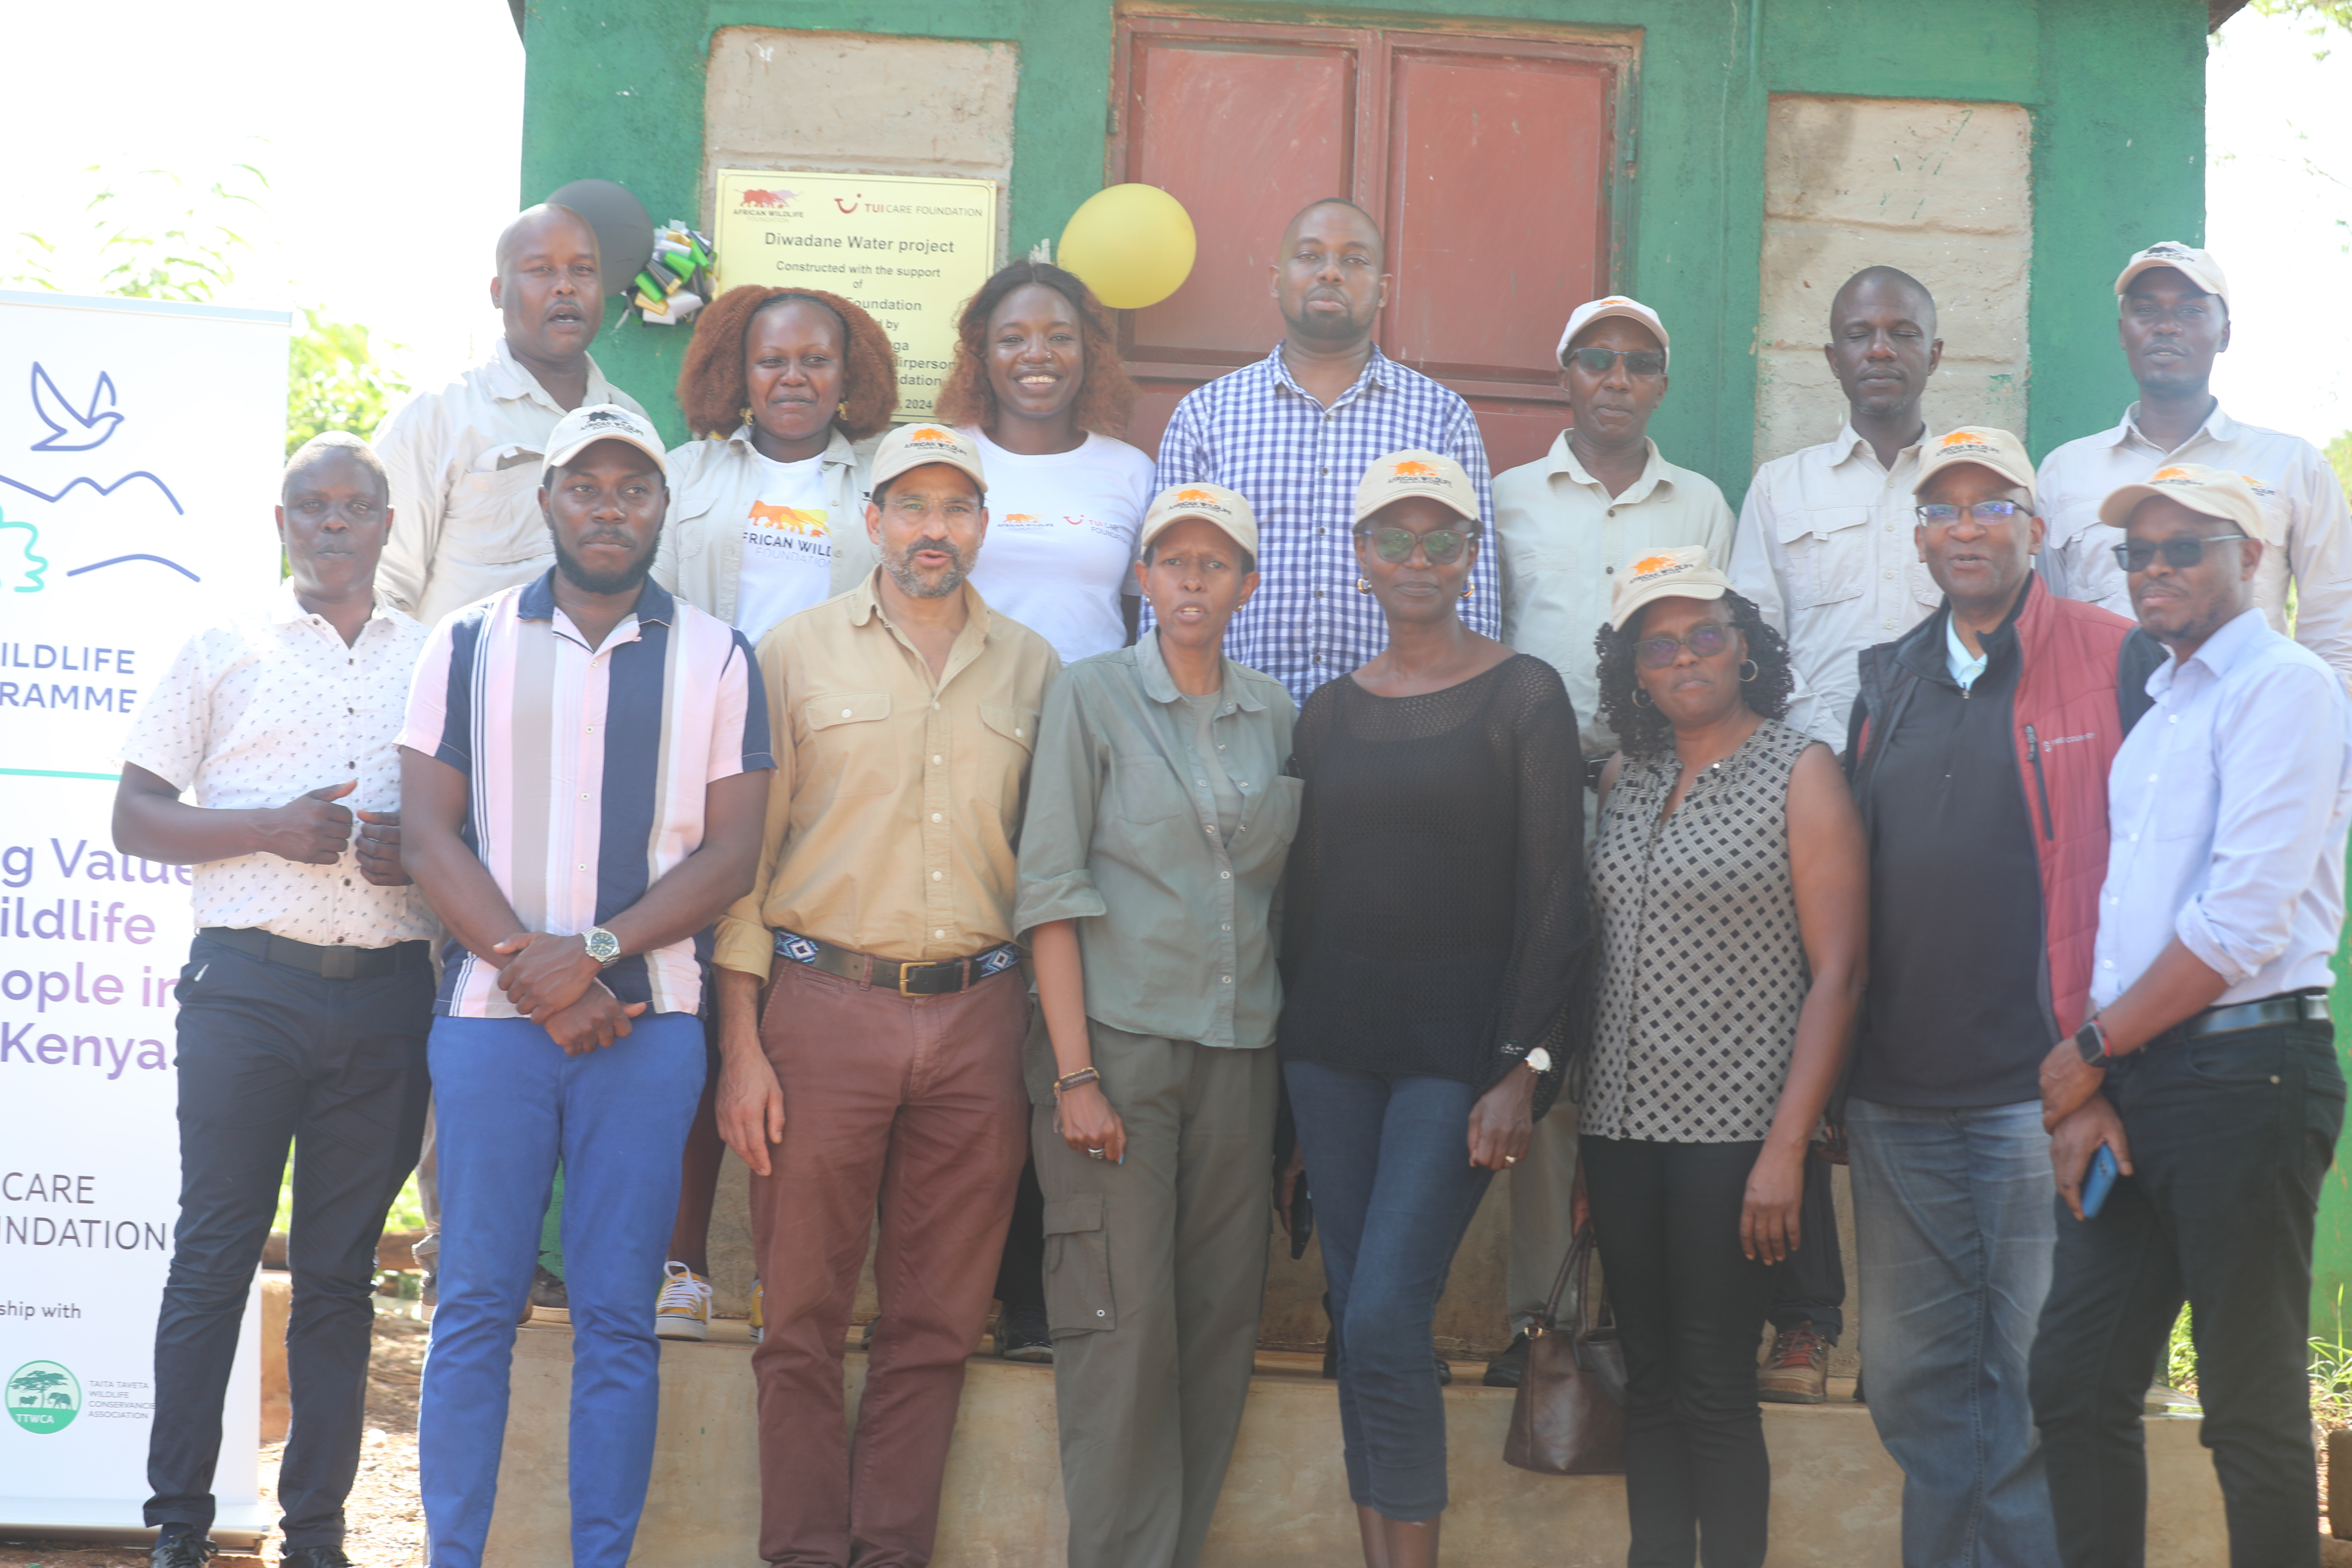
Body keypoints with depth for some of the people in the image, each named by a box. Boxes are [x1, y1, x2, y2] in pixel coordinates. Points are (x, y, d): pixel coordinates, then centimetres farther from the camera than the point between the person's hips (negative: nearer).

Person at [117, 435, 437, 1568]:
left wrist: (420, 850, -5)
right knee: (214, 1254, -3)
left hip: (388, 996, 2)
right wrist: (268, 828, -10)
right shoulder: (225, 651, 8)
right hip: (249, 986, -2)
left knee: (343, 1271, 6)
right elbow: (135, 817, 5)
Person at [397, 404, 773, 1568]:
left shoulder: (717, 660, 8)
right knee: (476, 1306, 2)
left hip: (648, 1022, 0)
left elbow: (731, 851, 1)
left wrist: (593, 951, -12)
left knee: (619, 1318, 3)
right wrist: (533, 969, -10)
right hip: (490, 1016, 0)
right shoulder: (470, 646, 8)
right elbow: (429, 836, 2)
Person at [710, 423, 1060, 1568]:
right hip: (825, 1000, -2)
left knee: (935, 1324, 5)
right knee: (805, 1318, 0)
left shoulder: (1031, 669, 12)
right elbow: (743, 855, 3)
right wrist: (741, 1044, -4)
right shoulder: (796, 654, 5)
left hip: (978, 1015, 2)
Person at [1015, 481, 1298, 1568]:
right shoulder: (1092, 696, 0)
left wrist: (1287, 1052, 5)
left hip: (1239, 1056, 4)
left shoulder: (1274, 716, 12)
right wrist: (1076, 1075, -12)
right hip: (1118, 1040, -4)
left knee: (1221, 1326, 4)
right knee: (1124, 1328, -6)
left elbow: (1282, 892, 15)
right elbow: (1052, 889, -5)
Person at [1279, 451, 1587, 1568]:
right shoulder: (1329, 713, 12)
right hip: (1332, 1042, 5)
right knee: (1354, 1318, 6)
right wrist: (1288, 1050, 9)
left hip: (1457, 1040, -5)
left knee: (1385, 1318, -13)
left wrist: (1524, 1068, -13)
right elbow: (1304, 889, 14)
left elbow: (1553, 897, -6)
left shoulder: (1523, 696, -2)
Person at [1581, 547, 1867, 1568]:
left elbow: (1837, 974, -9)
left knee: (1715, 1386, -2)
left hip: (1733, 1132, -5)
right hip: (1623, 1126, 5)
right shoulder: (1625, 779, 11)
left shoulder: (1799, 773, -4)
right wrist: (1585, 1133, 8)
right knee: (1648, 1378, 9)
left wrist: (1786, 1149, -15)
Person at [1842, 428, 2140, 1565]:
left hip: (2041, 1089, -5)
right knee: (1910, 1380, 11)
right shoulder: (1889, 683, 14)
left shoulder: (2114, 664, -3)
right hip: (1897, 1097, 6)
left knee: (2039, 1380, 1)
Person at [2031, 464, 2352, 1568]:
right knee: (2074, 1383, 9)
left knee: (2254, 1411, 0)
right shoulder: (2156, 712, 19)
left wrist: (2090, 1050, -8)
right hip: (2136, 1082, 8)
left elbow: (2244, 922, -16)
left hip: (2244, 1072, -8)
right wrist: (2092, 1091, 3)